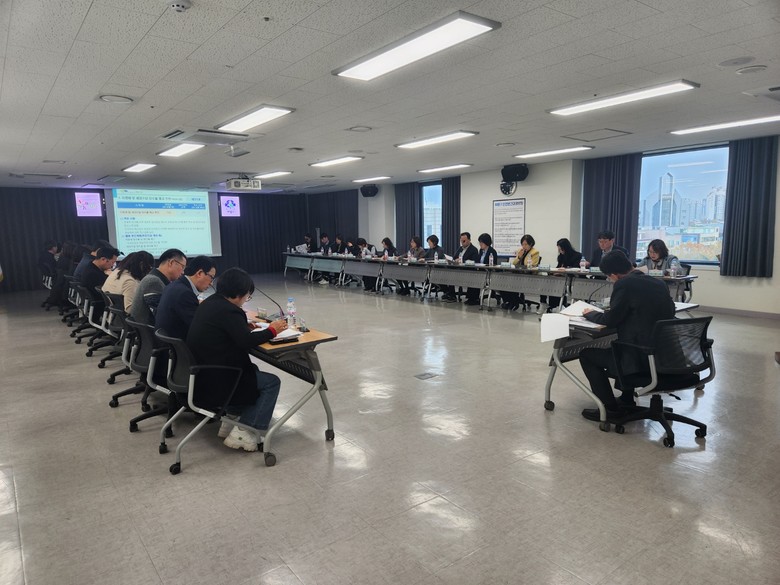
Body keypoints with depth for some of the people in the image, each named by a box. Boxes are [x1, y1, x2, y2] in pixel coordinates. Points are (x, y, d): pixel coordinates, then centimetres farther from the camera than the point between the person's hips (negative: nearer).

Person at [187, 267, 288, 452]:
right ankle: (242, 433, -4)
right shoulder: (228, 310, -20)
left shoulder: (209, 303, 9)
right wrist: (272, 330, -10)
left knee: (252, 370, 28)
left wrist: (244, 325, 11)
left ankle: (231, 419, 24)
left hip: (201, 372, 10)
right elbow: (246, 341, -23)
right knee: (272, 383, 0)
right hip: (215, 380, -10)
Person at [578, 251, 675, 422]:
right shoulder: (658, 283, 9)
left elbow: (610, 320, -12)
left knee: (586, 354, 8)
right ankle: (626, 400, 35)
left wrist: (590, 314, 9)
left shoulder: (624, 284, -14)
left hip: (641, 359, -8)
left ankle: (610, 408, 8)